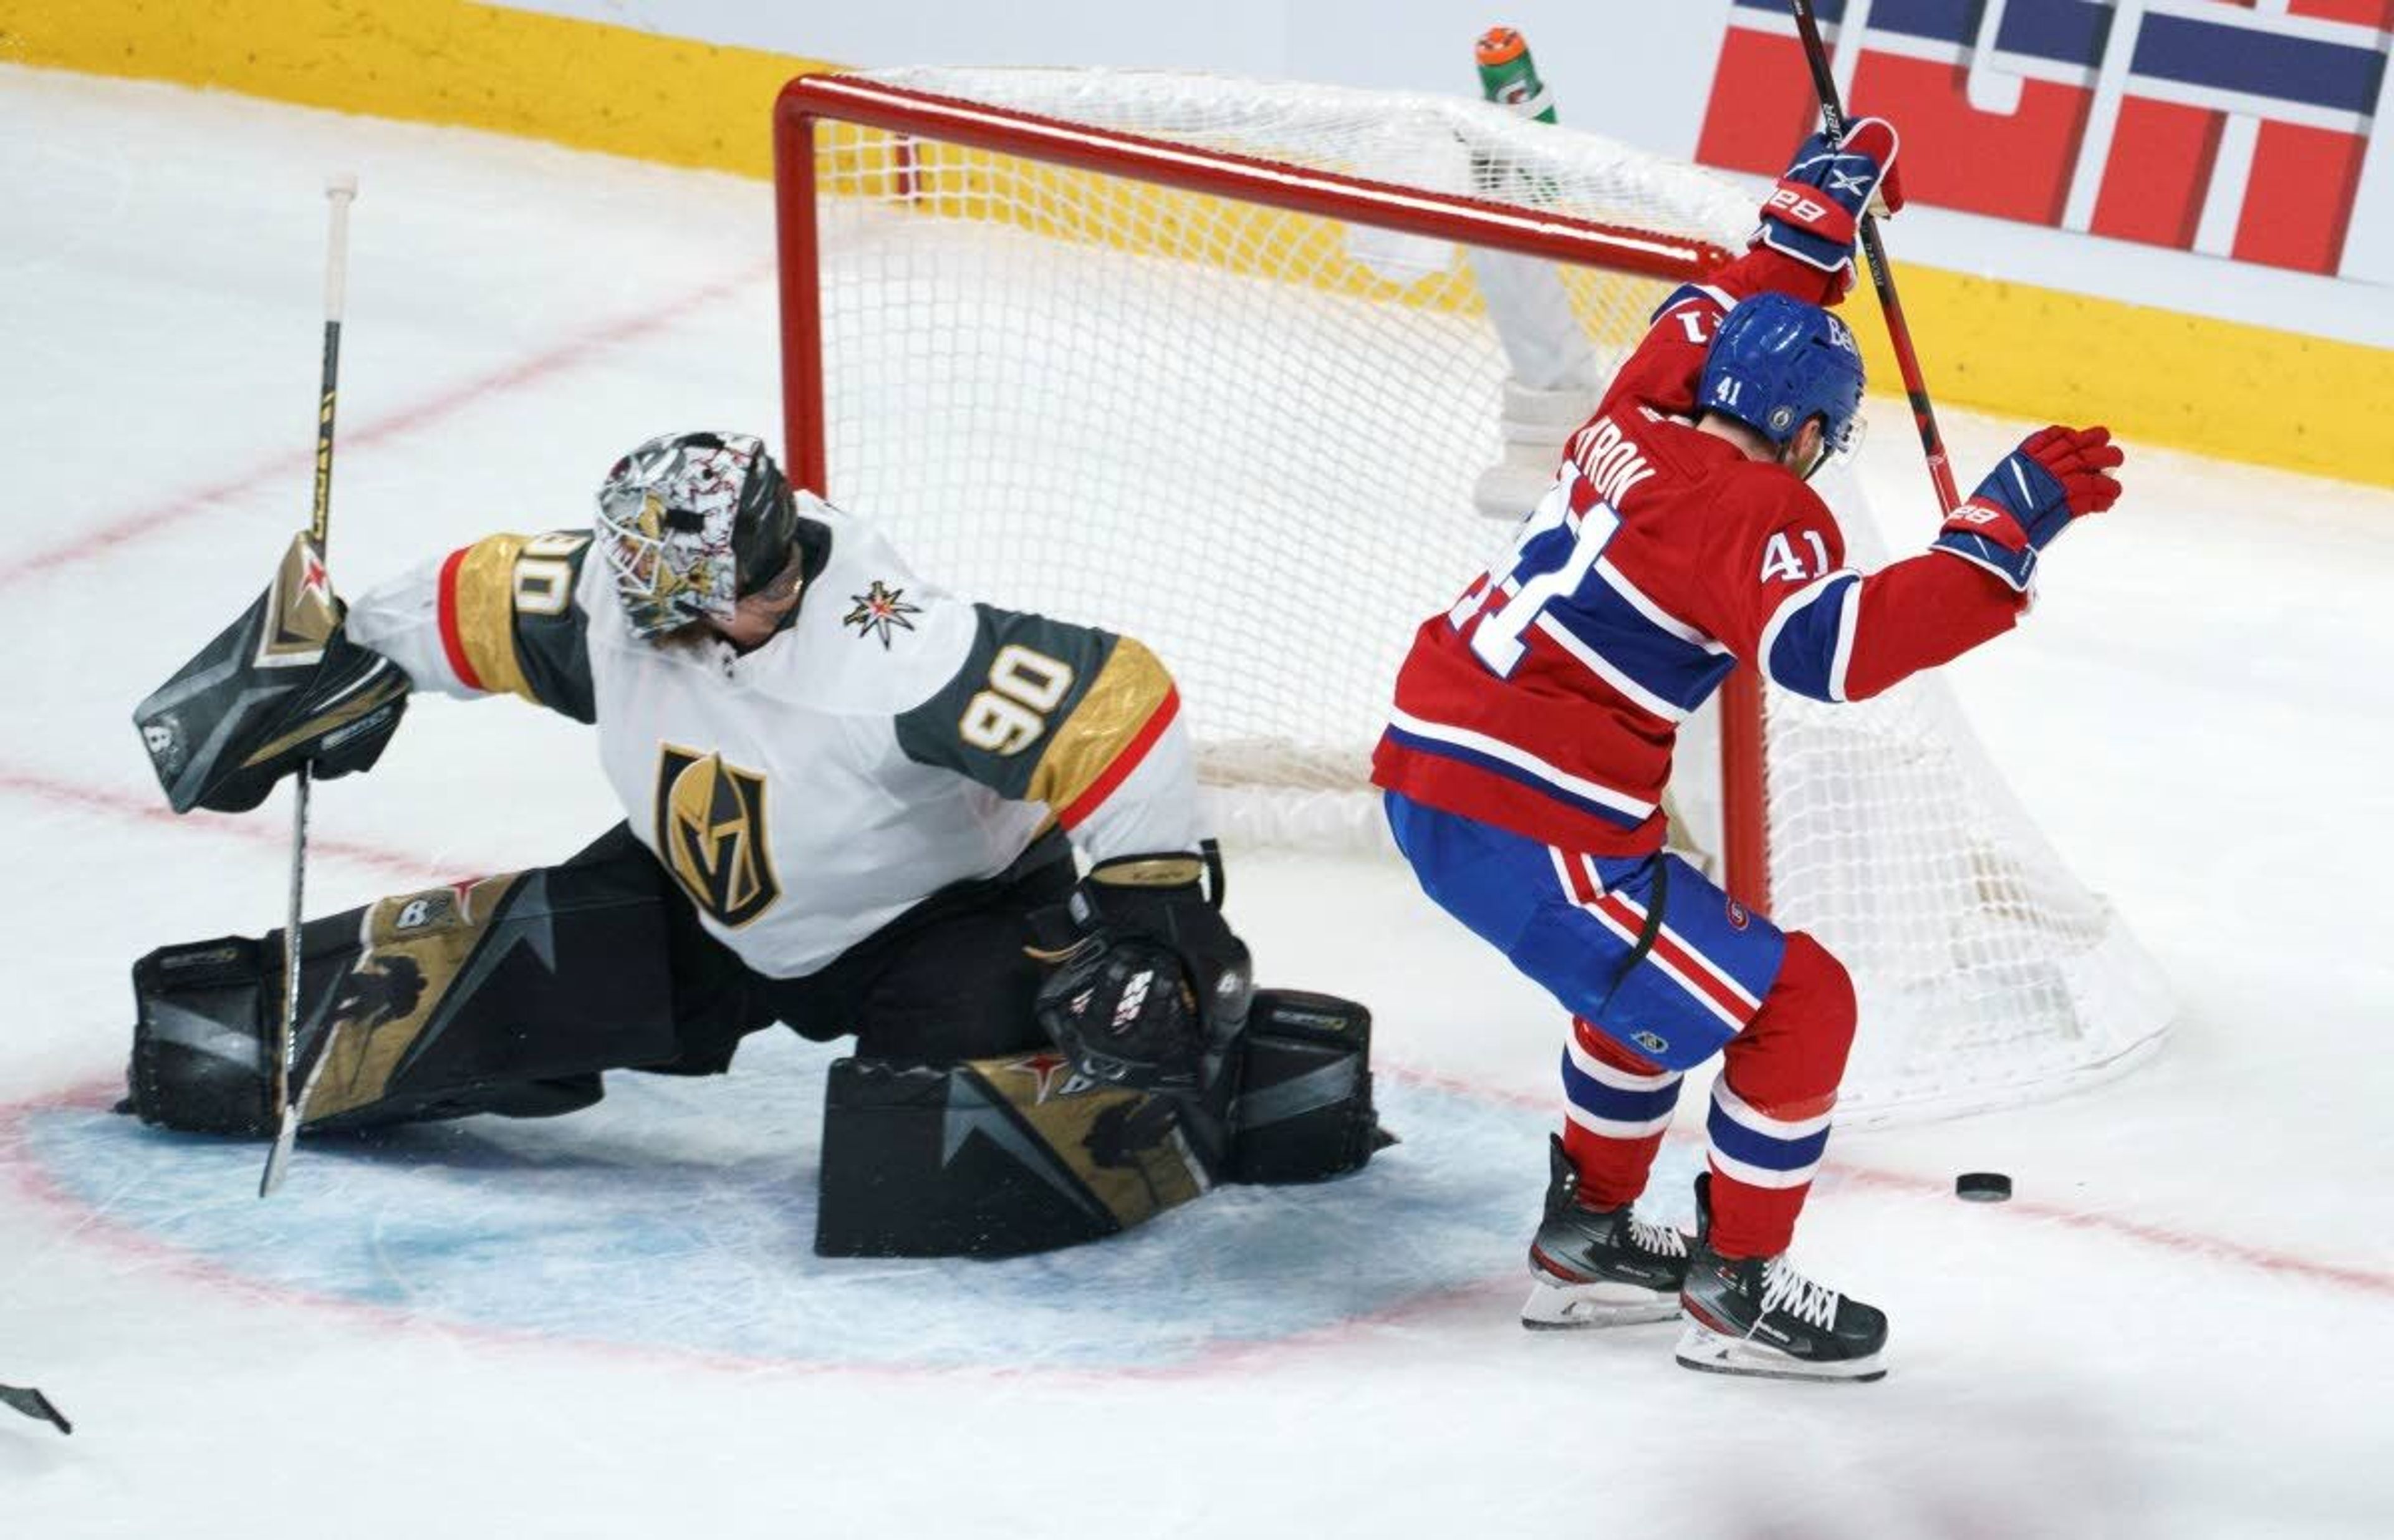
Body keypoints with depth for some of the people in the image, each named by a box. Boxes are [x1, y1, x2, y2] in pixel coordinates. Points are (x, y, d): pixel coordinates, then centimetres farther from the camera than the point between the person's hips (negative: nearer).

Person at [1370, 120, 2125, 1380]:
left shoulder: (1641, 418, 10)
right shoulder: (1754, 507, -13)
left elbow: (1729, 314, 31)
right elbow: (1838, 647, -31)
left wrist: (1824, 197, 36)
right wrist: (2003, 531, -29)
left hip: (1428, 759, 10)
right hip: (1526, 830, -10)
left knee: (1654, 968, 32)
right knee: (1795, 1007, 0)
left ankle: (1588, 1237, 40)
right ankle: (1736, 1294, 14)